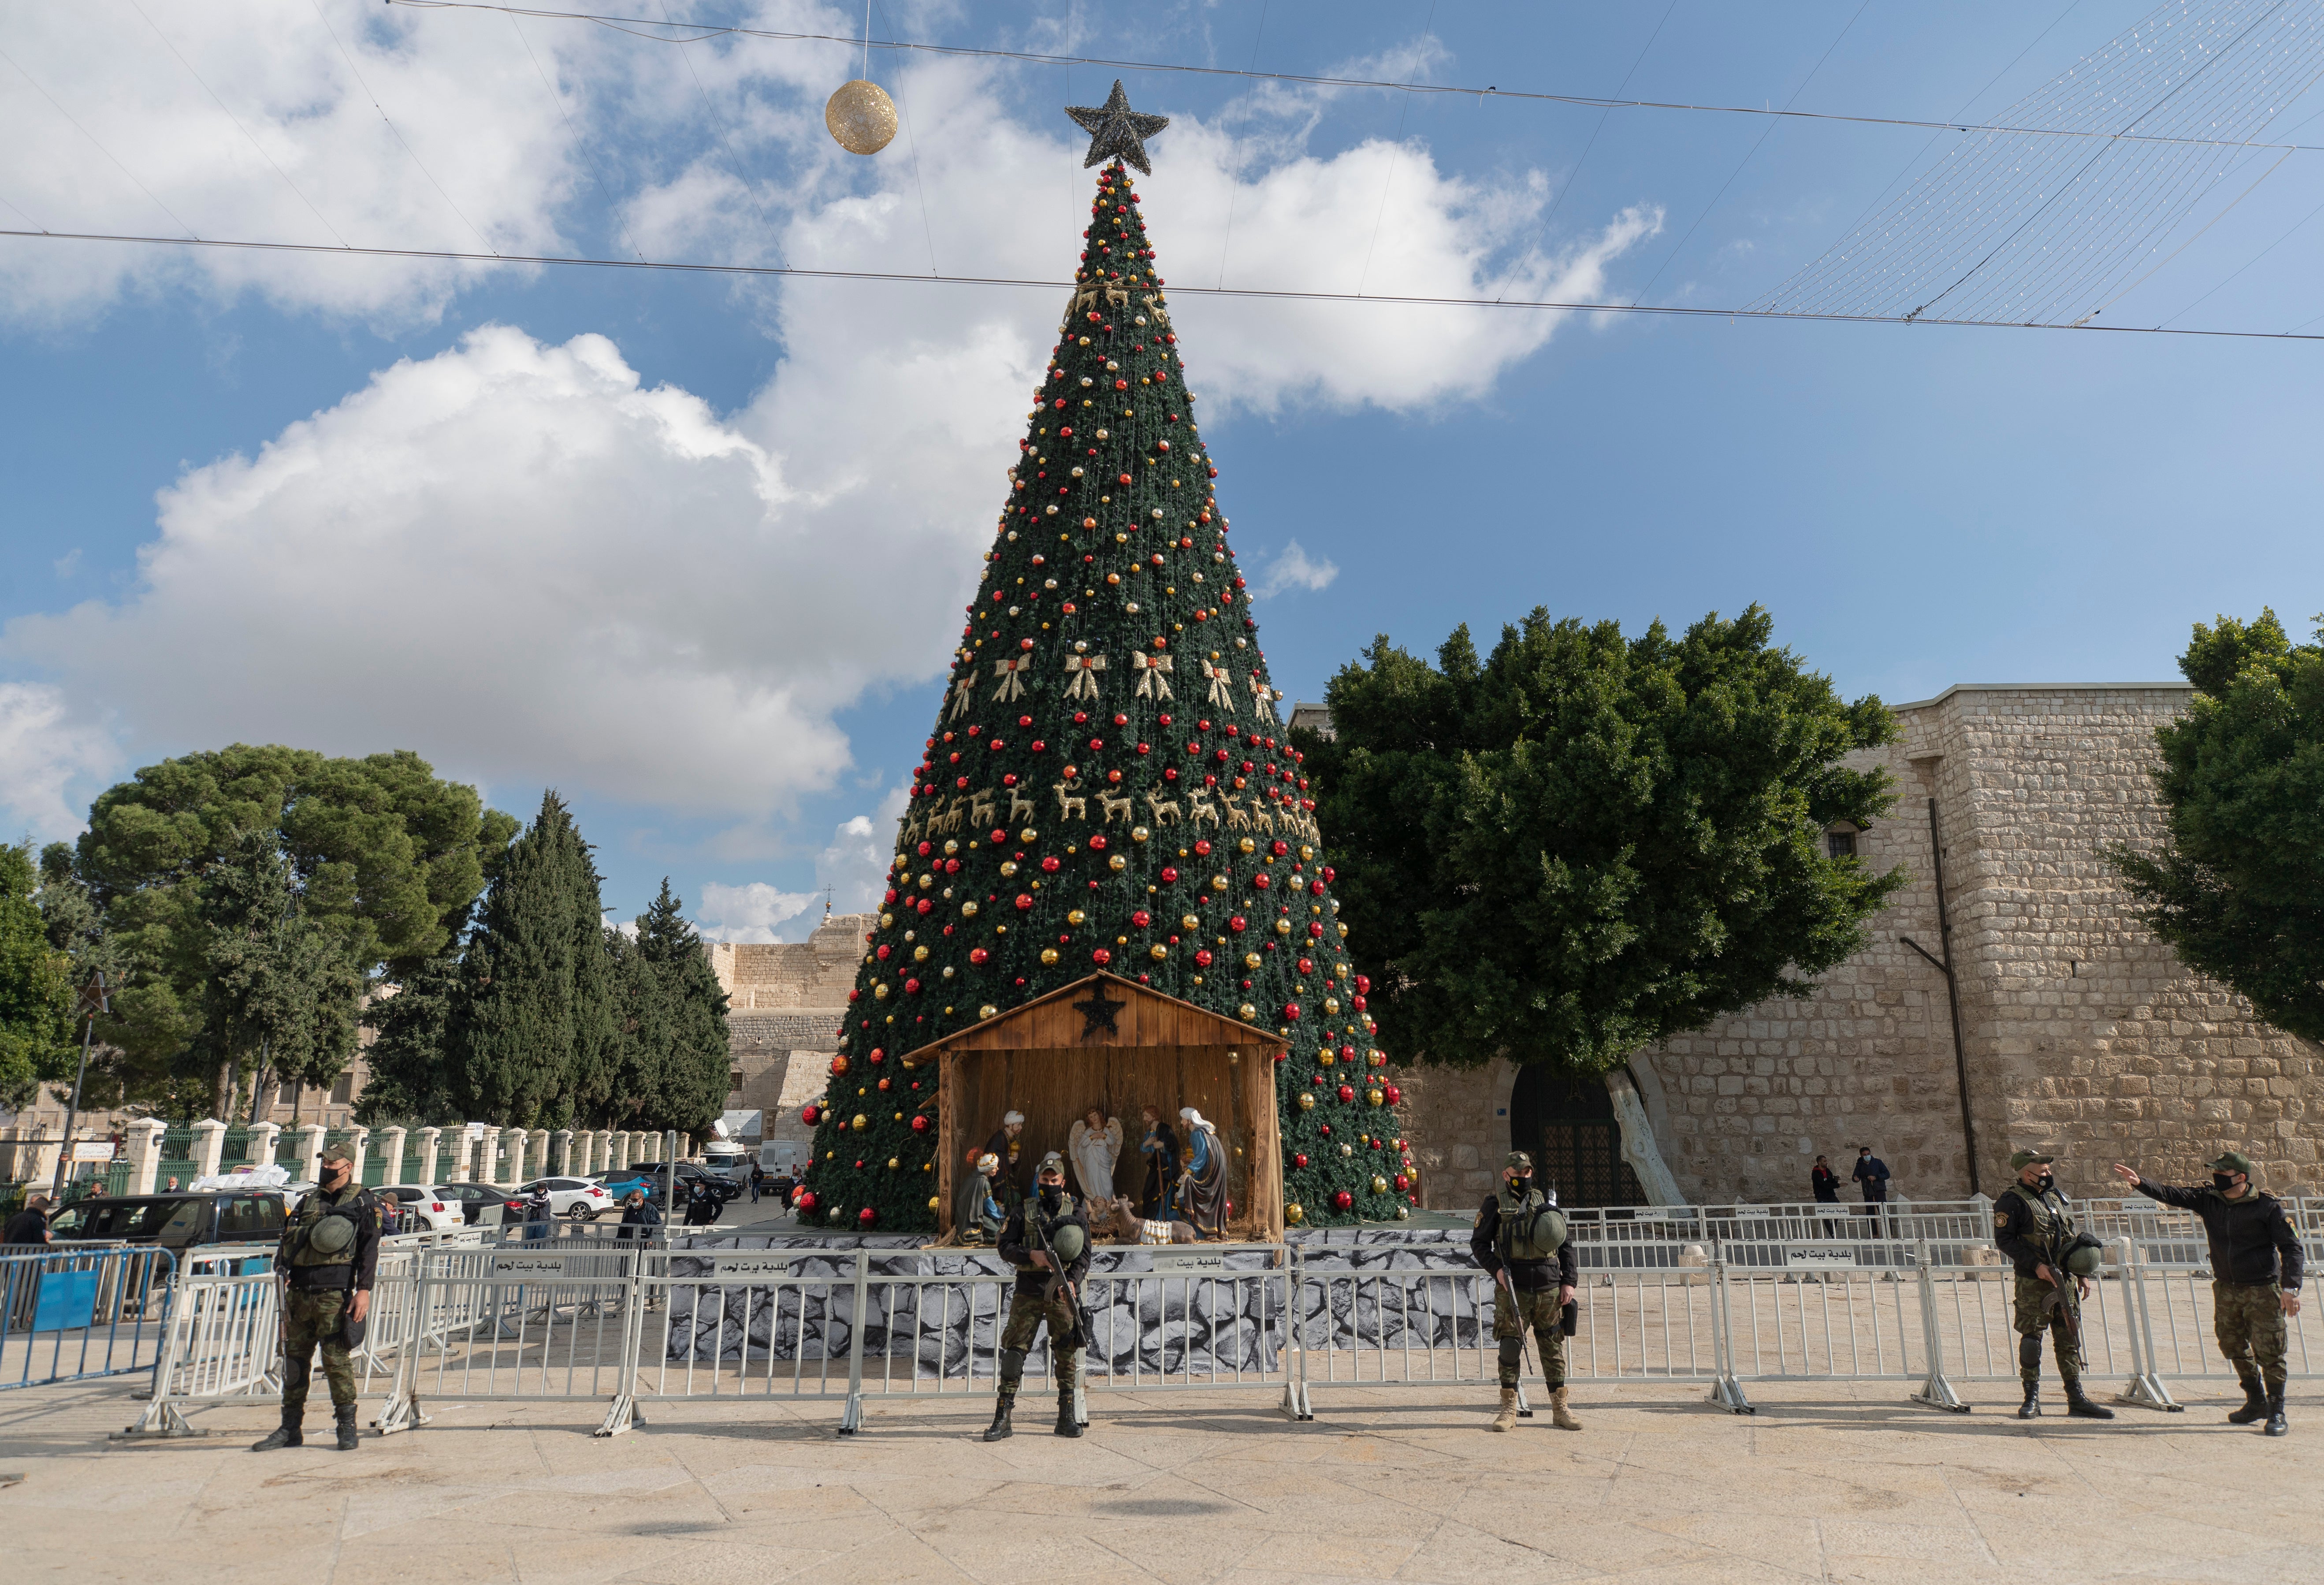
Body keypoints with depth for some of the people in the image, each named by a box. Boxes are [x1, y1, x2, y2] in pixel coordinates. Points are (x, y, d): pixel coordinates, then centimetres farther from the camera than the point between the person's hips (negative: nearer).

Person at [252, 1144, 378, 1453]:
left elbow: (369, 1249, -5)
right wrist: (284, 1269, 1)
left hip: (333, 1294, -6)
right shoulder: (309, 1202, 18)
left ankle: (347, 1427, 3)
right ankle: (290, 1429, 19)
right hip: (299, 1294, 6)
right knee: (294, 1359, 9)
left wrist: (364, 1290, -13)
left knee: (336, 1359, -6)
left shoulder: (361, 1202, 1)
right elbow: (288, 1239, 20)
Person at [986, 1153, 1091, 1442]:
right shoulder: (1022, 1211, 6)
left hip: (1062, 1292, 1)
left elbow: (1084, 1254, 3)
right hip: (1027, 1292, -1)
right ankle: (1002, 1420, 2)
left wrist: (1073, 1280, -14)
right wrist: (1032, 1255, -14)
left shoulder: (1076, 1214, 8)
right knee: (1015, 1351, -3)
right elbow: (1005, 1247, 2)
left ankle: (1067, 1418, 13)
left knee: (1066, 1353, 2)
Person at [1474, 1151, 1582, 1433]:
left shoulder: (1546, 1202, 12)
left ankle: (1560, 1409, 15)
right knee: (1510, 1347, -1)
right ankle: (1509, 1410, 8)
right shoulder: (1495, 1204, 3)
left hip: (1550, 1290, 3)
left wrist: (1569, 1281, 5)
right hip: (1512, 1290, -3)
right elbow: (1478, 1243, 4)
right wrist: (1496, 1268, -12)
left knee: (1554, 1348, 6)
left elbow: (1565, 1244, 15)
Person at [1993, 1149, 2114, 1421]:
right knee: (2031, 1337, -1)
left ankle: (2076, 1400, 15)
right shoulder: (2012, 1202, -9)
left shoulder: (2056, 1195, 13)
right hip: (2033, 1283, -7)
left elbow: (2074, 1236, 20)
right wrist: (2036, 1265, -18)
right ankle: (2032, 1399, 6)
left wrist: (2083, 1274, 15)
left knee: (2069, 1338, 9)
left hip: (2065, 1279, 7)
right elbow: (2004, 1240, -13)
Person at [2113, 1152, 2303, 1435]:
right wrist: (2139, 1183, -24)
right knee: (2234, 1348, 13)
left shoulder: (2268, 1206, -11)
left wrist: (2291, 1288, -16)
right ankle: (2256, 1401, 30)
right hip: (2226, 1289, 5)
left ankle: (2276, 1411, 11)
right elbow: (2171, 1195, -6)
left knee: (2269, 1351, -3)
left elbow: (2290, 1247, -9)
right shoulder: (2207, 1201, 1)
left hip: (2262, 1290, -5)